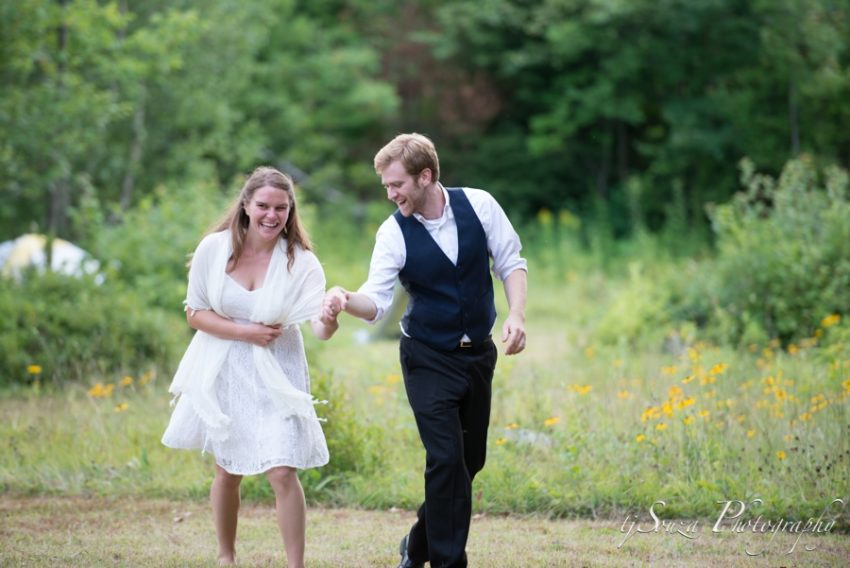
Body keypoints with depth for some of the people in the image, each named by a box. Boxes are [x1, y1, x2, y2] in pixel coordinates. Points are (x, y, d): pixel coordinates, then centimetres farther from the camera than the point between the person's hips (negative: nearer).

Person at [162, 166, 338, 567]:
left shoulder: (300, 262, -14)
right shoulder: (214, 249, -10)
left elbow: (321, 330, -25)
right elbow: (195, 313, -4)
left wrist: (330, 317, -49)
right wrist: (246, 332, -16)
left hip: (275, 377, -2)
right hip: (222, 373, 2)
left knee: (283, 473, -13)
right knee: (228, 472, 15)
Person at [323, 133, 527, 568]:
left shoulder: (478, 205, -9)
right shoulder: (394, 233, -14)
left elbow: (510, 262, 0)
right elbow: (377, 301, -20)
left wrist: (516, 314, -15)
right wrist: (345, 300, -42)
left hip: (479, 353, 3)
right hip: (428, 359, -3)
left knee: (471, 460, 11)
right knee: (446, 459, -13)